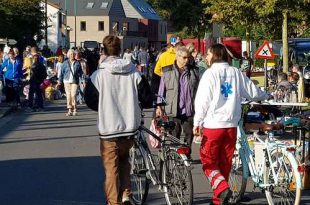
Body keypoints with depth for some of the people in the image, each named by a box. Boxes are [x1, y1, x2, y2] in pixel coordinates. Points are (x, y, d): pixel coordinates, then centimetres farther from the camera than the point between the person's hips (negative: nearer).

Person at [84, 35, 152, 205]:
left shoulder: (98, 75, -11)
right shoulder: (134, 73, -4)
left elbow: (91, 102, -3)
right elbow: (147, 100, -1)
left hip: (108, 129, -3)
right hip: (130, 128, 3)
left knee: (111, 167, 8)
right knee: (124, 160, 25)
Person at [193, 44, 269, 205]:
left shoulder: (210, 73, -6)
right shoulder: (236, 73, 7)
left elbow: (202, 100, -12)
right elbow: (253, 93, 13)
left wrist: (197, 122, -8)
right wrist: (266, 96, 34)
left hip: (213, 125, -5)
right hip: (231, 125, 5)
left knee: (208, 162, 5)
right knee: (225, 164, 14)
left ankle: (222, 188, -19)